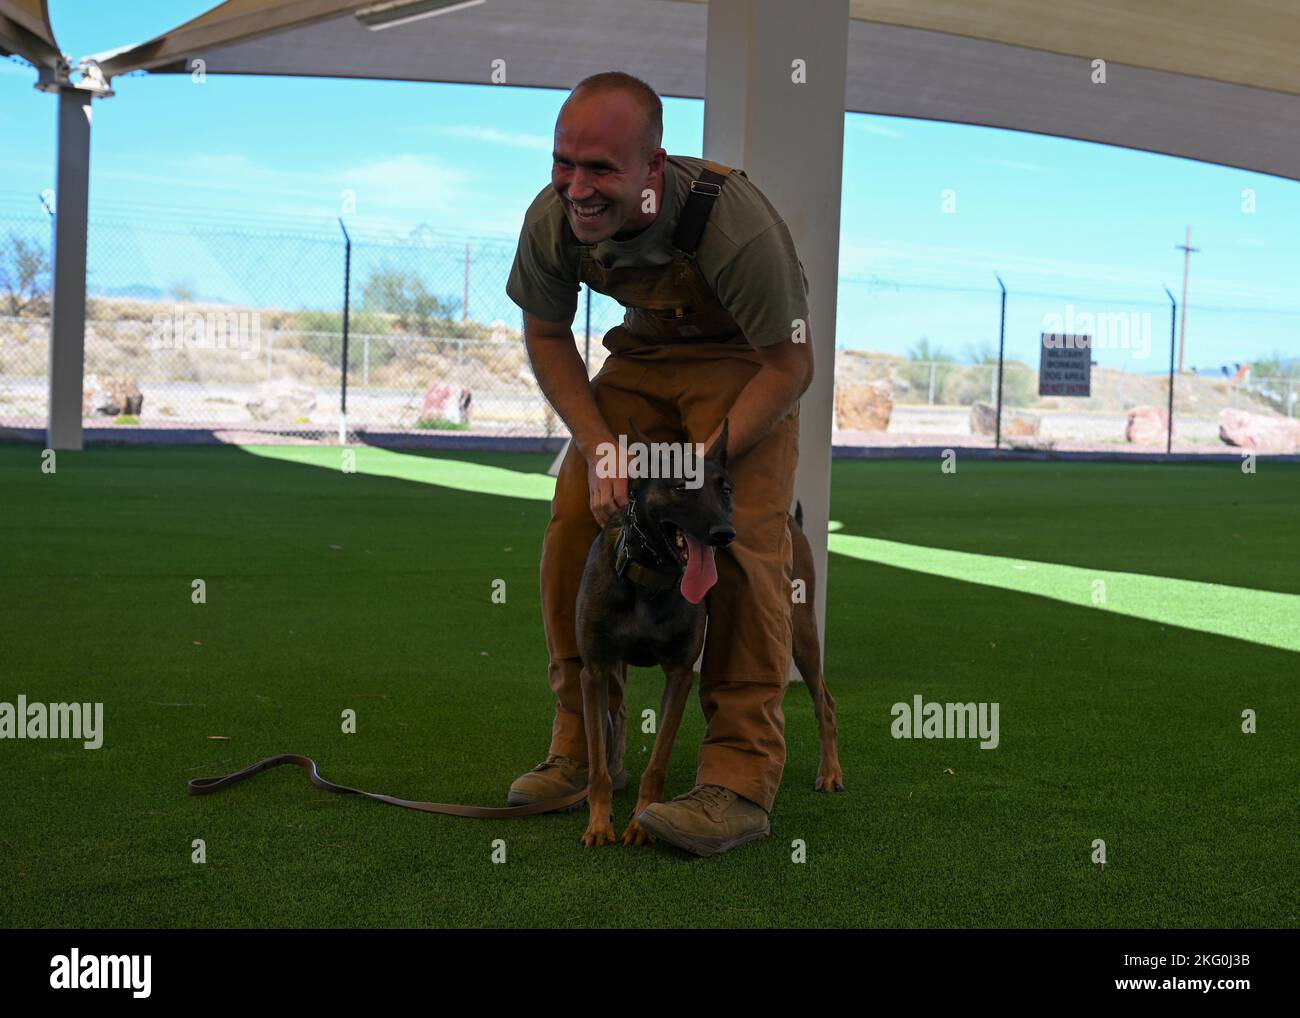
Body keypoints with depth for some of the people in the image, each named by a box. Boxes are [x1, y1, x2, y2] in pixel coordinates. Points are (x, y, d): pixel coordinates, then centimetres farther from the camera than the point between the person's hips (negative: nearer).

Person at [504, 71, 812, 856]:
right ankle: (585, 747, 4)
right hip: (644, 355, 5)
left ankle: (743, 777, -19)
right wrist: (599, 448, -16)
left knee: (742, 541, -23)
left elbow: (791, 364, -24)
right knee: (576, 518, -10)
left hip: (746, 362, -5)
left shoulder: (734, 222, -36)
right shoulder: (552, 218, -21)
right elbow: (546, 335, -3)